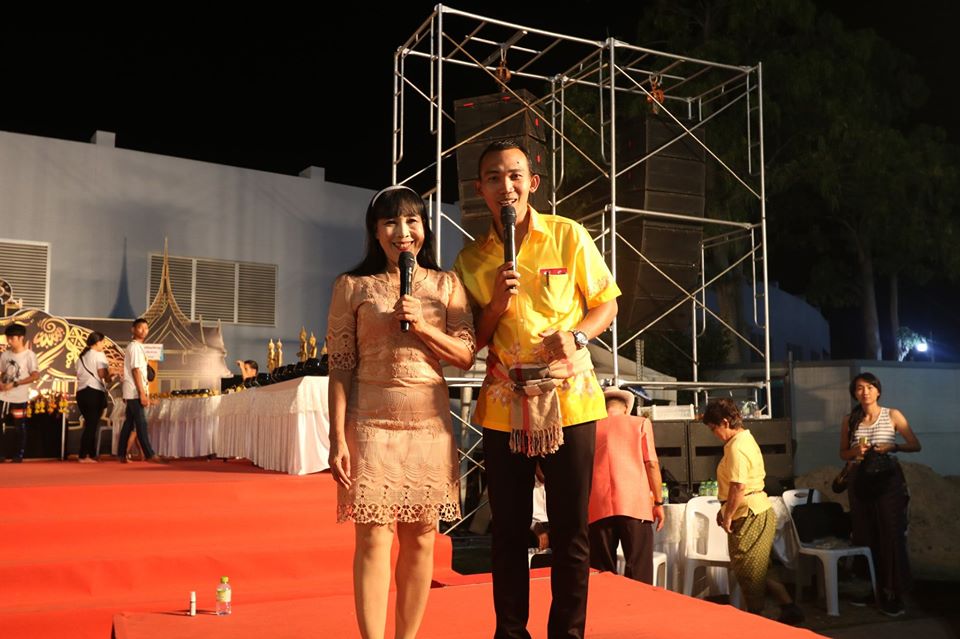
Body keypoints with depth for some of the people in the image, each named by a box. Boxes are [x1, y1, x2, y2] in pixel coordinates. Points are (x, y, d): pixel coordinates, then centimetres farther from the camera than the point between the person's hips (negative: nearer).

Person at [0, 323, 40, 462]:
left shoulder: (29, 355, -8)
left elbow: (36, 375, -15)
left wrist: (14, 384, -19)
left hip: (19, 398, -5)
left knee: (19, 427, 4)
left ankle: (19, 455, 14)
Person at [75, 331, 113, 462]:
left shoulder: (81, 356, 19)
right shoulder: (99, 355, -6)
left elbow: (79, 374, 18)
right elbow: (102, 374, -14)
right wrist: (110, 377, 6)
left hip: (81, 392, 8)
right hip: (95, 392, -8)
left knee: (89, 424, 13)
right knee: (92, 425, -3)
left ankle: (91, 455, 14)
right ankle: (83, 456, -4)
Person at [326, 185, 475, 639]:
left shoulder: (446, 285, 9)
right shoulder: (352, 286, 3)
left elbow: (466, 356, 5)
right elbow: (340, 367, 0)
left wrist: (424, 327, -11)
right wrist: (337, 439, -6)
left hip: (430, 423, 3)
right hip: (373, 423, -2)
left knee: (421, 538, 6)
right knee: (374, 537, -5)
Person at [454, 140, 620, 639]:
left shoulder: (569, 236, 1)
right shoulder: (471, 259, 7)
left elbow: (607, 304, 7)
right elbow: (472, 342, 9)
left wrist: (577, 335, -13)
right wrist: (496, 305, -11)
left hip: (569, 397, -1)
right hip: (503, 405, 2)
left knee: (570, 529, 4)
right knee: (509, 530, 8)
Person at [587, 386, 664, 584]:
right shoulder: (641, 423, 12)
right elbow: (651, 464, 4)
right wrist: (658, 502, 11)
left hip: (599, 507, 2)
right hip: (634, 504, -2)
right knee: (638, 575, -1)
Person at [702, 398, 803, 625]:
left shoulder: (736, 447, -19)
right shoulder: (746, 440, 13)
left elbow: (738, 487, -25)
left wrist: (728, 516, -15)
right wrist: (725, 509, 17)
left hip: (749, 516, -10)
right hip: (757, 512, 10)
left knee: (750, 572, 3)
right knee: (757, 570, 16)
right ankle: (789, 608, 17)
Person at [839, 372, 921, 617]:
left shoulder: (892, 415, -1)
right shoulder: (849, 420, 5)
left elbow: (915, 445, 1)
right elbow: (843, 453, 13)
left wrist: (892, 447, -17)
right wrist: (856, 452, -9)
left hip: (888, 479, -3)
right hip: (860, 480, 3)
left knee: (891, 536, -2)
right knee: (865, 537, 7)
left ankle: (893, 594, 5)